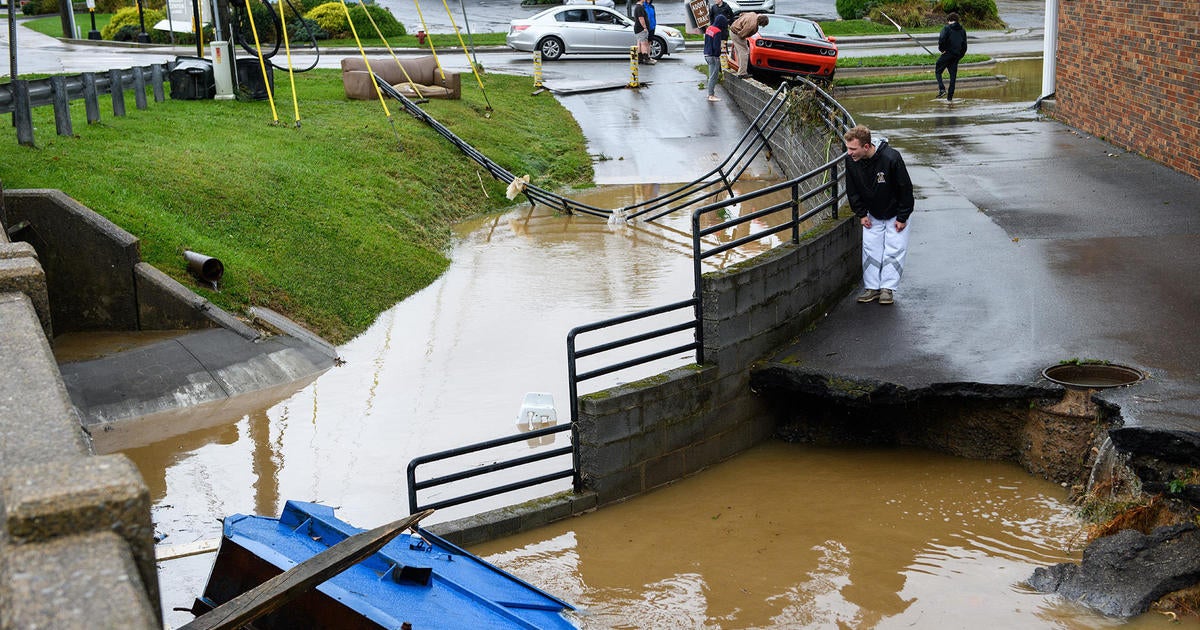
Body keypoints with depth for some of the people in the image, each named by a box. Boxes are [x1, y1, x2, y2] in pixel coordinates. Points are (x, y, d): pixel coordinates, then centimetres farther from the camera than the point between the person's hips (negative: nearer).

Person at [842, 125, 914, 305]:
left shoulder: (891, 158, -31)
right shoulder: (851, 160, -18)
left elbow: (906, 188, -20)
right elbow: (852, 190, -1)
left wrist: (902, 217, -16)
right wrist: (861, 214, -5)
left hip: (895, 214, -4)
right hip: (872, 214, 4)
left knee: (894, 250, -3)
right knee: (870, 249, 3)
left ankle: (888, 288, 3)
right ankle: (872, 287, 10)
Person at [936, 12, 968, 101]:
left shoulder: (947, 28, -6)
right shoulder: (962, 30, 12)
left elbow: (941, 40, -19)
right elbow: (964, 44, 12)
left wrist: (942, 49, -5)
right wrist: (961, 54, 18)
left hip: (947, 54, -5)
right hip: (957, 56, 5)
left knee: (938, 71, 7)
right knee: (953, 75, 9)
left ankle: (942, 89, -14)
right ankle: (950, 96, 8)